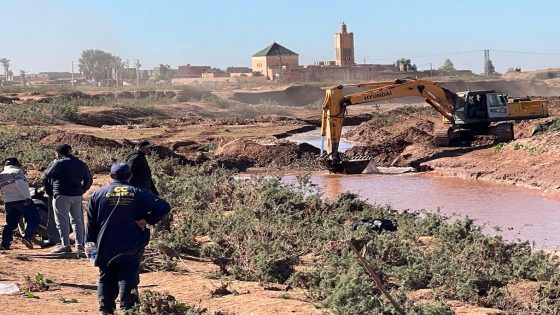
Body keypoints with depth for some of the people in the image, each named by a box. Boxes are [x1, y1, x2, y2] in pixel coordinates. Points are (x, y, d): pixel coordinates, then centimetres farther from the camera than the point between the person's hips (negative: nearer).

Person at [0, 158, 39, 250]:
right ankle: (27, 237, -18)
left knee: (11, 223, 16)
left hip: (8, 201, 7)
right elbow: (20, 183, -21)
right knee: (33, 219, -1)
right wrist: (27, 196, -27)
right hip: (21, 200, -7)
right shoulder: (17, 171, -5)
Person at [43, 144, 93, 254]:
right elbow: (88, 180, 18)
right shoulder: (81, 164, 12)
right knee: (77, 220, 15)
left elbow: (47, 176, -4)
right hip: (77, 195, 6)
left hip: (62, 195, -6)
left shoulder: (60, 163, -9)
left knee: (62, 221, -2)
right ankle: (80, 244, 14)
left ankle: (66, 245, -7)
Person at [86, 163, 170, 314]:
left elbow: (91, 223, 5)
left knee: (106, 279, 12)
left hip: (105, 248, 1)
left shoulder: (98, 194, 3)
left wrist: (89, 244, 12)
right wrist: (146, 220, -6)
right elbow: (163, 207, -9)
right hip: (131, 249, -1)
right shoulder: (138, 193, 0)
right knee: (128, 279, 1)